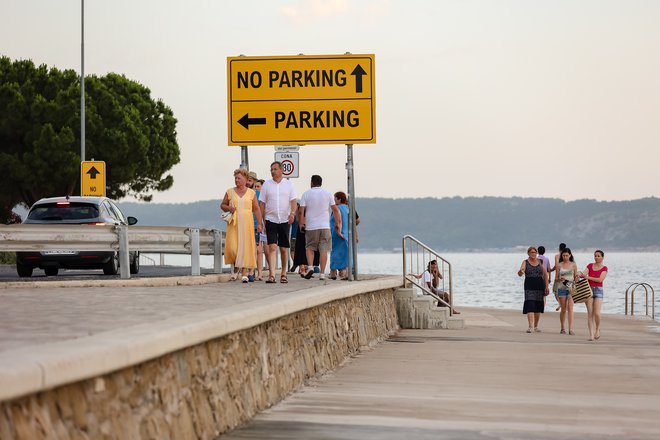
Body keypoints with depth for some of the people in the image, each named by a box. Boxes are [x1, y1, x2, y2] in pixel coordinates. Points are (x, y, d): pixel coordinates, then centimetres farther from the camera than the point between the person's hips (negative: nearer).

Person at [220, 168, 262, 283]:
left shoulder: (251, 193, 6)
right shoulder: (230, 192, 8)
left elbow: (256, 209, 5)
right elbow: (222, 205, 16)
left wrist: (259, 223, -1)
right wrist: (228, 208, -6)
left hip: (246, 222, -1)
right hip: (233, 222, 1)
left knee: (245, 246, -4)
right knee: (232, 246, -9)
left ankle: (244, 273, 0)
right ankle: (235, 266, 18)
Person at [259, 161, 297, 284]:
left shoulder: (288, 184, 5)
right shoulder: (266, 184, 5)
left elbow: (293, 201, -1)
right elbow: (261, 204, 7)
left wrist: (292, 213, -19)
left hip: (284, 220, 1)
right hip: (271, 220, -1)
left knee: (284, 249, 7)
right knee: (272, 247, -13)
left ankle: (283, 274, 20)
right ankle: (271, 275, -20)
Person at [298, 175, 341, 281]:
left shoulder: (306, 194, 2)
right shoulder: (327, 193, 7)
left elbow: (301, 211, -5)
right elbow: (335, 209, 7)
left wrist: (301, 224, 3)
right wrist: (337, 223, 15)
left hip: (310, 226, -1)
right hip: (324, 226, 1)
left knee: (309, 248, 14)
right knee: (323, 249, 1)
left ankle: (310, 267, -7)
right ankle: (322, 273, -3)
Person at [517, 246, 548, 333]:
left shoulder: (540, 262, 9)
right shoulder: (525, 262, 2)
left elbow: (545, 274, 11)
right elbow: (520, 274, -10)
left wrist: (546, 286, 4)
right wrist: (520, 272, -35)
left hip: (539, 287, 3)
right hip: (529, 287, -3)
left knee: (538, 307, 8)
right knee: (530, 306, -13)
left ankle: (536, 326, 21)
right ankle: (530, 326, -19)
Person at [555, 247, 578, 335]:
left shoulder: (573, 265, 6)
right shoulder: (559, 265, 5)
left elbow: (575, 278, 11)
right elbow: (556, 278, 6)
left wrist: (576, 277, -12)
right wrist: (560, 279, -15)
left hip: (571, 288, -1)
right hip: (561, 288, 1)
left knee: (570, 308, -11)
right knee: (563, 309, 5)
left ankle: (570, 329, -16)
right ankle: (562, 328, 17)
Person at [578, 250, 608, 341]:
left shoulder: (604, 268, 1)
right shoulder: (590, 265, 11)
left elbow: (600, 279, -12)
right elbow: (583, 273, -2)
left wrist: (588, 277, -15)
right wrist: (580, 274, -25)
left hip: (598, 290, -2)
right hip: (589, 289, 2)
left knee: (596, 313, -13)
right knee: (590, 313, -3)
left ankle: (598, 329, 14)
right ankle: (591, 334, -2)